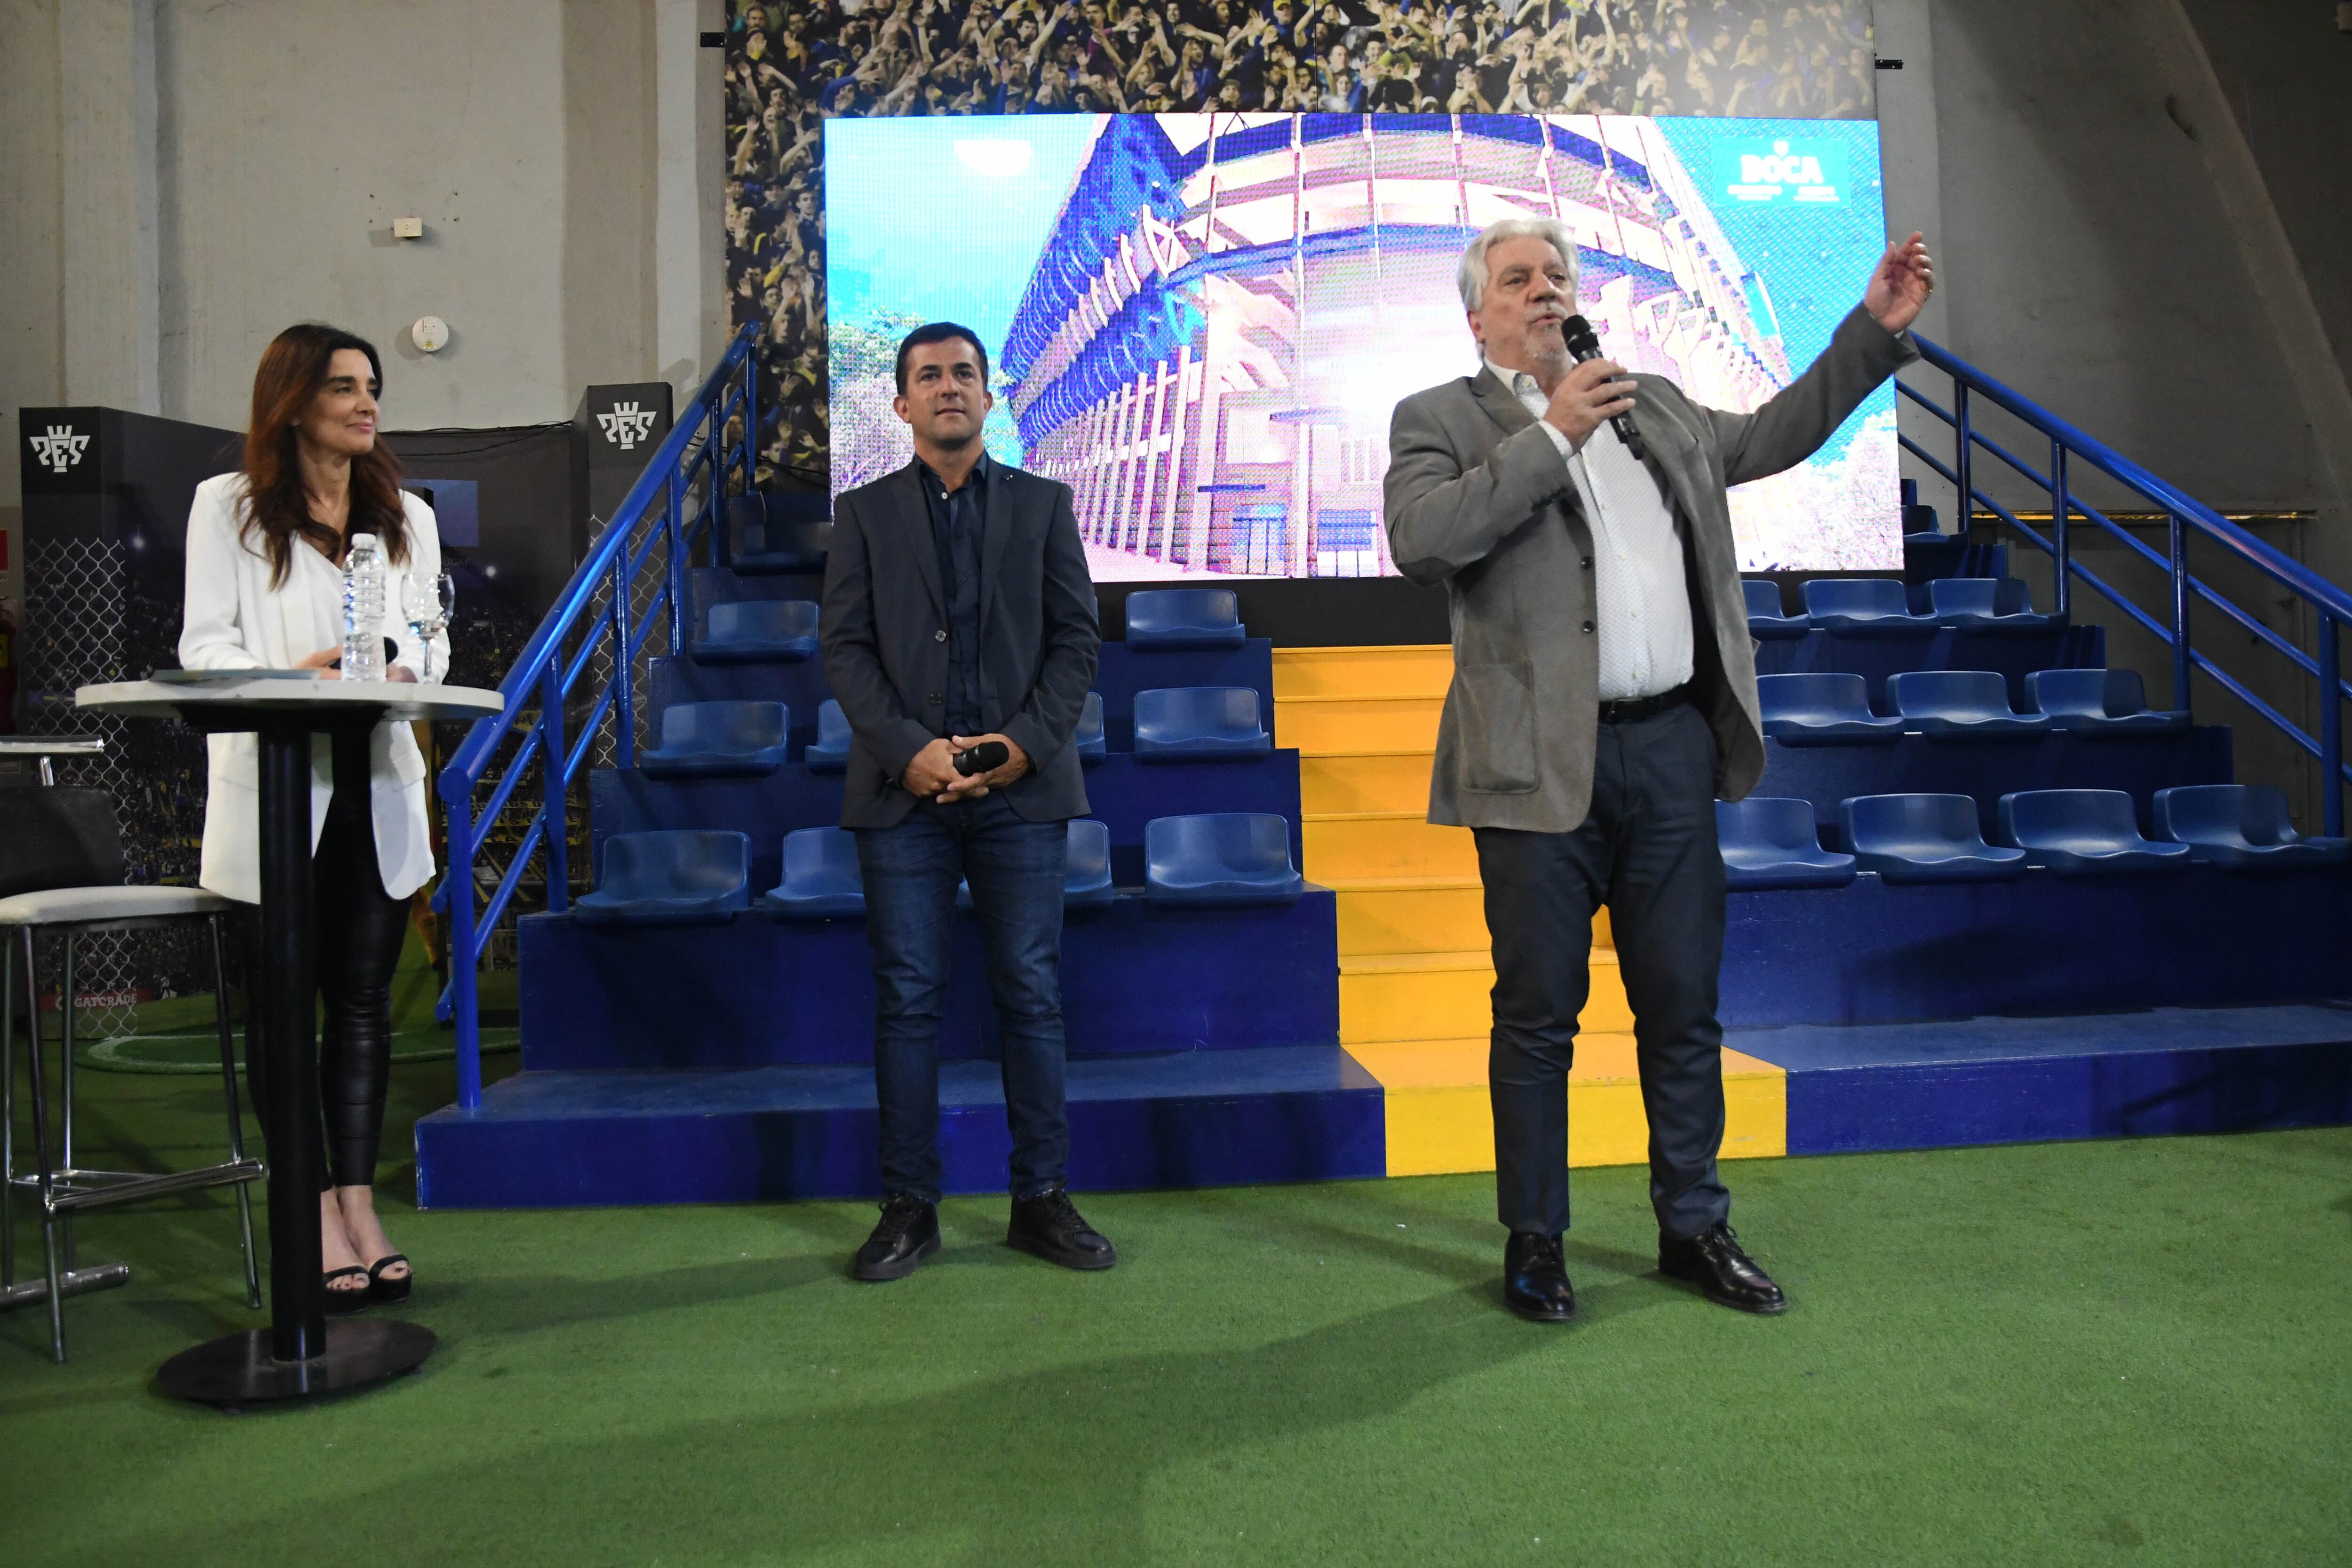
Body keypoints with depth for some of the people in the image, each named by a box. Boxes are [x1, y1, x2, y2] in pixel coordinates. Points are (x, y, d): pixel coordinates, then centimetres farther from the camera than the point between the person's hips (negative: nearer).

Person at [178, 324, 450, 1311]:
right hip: (275, 783, -3)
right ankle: (316, 1217, 7)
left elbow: (432, 641, 10)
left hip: (375, 781, 3)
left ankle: (359, 1204, 11)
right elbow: (204, 644, -2)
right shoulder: (228, 506, 5)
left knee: (364, 1002, 5)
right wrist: (286, 679, -21)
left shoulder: (407, 516, 16)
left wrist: (400, 671, -13)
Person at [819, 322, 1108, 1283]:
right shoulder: (864, 513, 12)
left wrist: (1026, 742, -9)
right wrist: (908, 749, -11)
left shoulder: (1042, 505, 12)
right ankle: (909, 1207, 12)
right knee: (906, 997, 2)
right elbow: (843, 646, 3)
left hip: (1021, 786, 0)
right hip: (904, 789, 0)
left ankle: (1042, 1200, 13)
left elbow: (1078, 638, 5)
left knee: (1032, 993, 3)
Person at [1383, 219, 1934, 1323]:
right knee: (1538, 1015, 5)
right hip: (1543, 764, -5)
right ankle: (1533, 1243, 20)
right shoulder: (1441, 420, 2)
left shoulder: (1654, 404, 19)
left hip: (1672, 748, 5)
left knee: (1683, 1006, 12)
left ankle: (1695, 1229, 28)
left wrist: (1875, 328, 28)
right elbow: (1419, 541, -16)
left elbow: (1769, 437, 32)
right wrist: (1552, 435, -14)